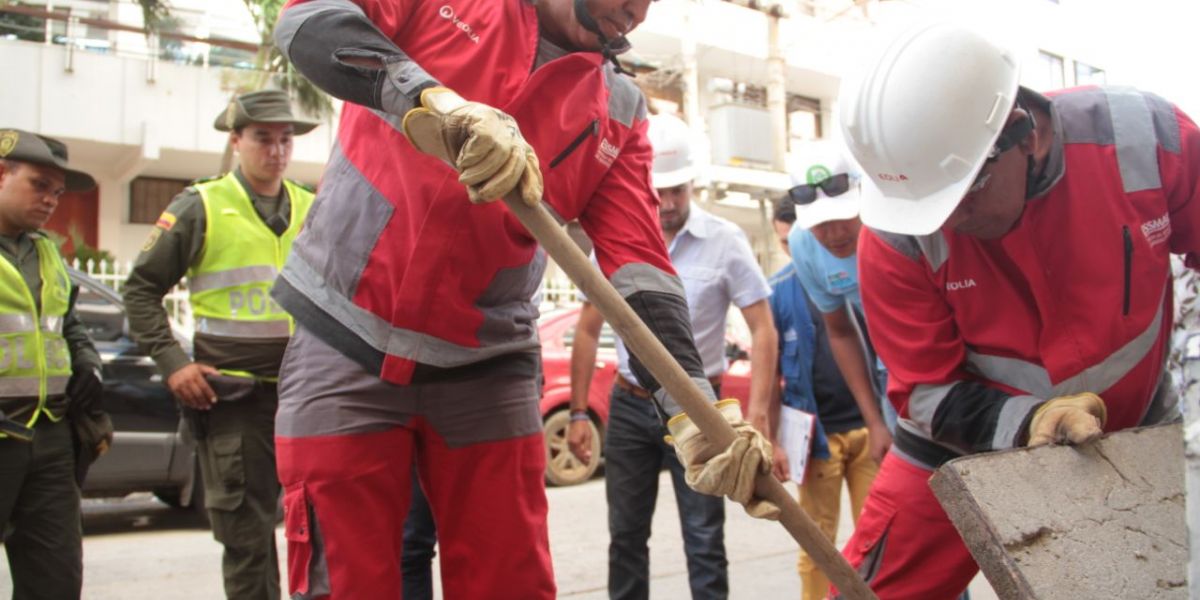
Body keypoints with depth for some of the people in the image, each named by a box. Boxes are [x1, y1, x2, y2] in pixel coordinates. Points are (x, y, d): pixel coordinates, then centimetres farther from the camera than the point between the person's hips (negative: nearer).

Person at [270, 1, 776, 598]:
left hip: (486, 371, 3)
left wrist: (690, 408, -19)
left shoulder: (620, 112, 4)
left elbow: (638, 262, -5)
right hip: (345, 348, -2)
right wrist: (433, 97, -33)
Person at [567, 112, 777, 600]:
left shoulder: (725, 241, -8)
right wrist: (578, 413, 1)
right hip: (629, 407, 3)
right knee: (626, 534, 11)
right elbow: (588, 331, 6)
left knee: (704, 540, 3)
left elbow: (763, 331, -7)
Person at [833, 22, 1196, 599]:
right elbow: (928, 392, -16)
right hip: (963, 449, -1)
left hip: (1131, 440, 2)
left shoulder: (1145, 135, -22)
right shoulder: (896, 233, -25)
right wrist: (1029, 423, -32)